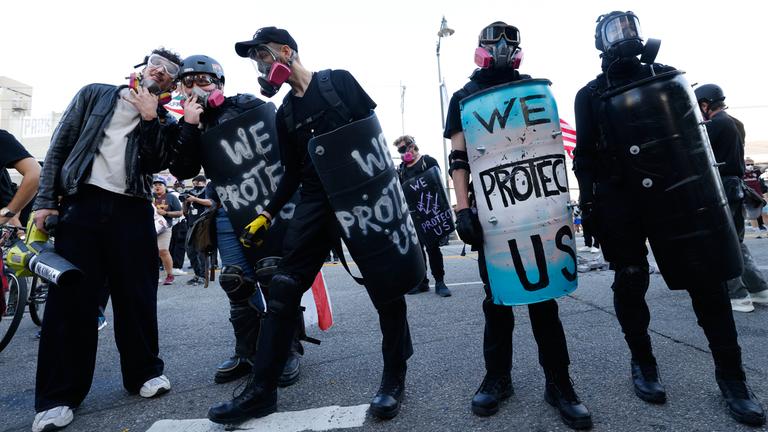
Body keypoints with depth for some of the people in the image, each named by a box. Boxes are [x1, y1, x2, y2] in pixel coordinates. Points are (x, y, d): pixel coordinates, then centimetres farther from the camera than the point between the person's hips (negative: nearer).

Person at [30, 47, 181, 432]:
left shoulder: (163, 121, 13)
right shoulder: (94, 95, 13)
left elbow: (155, 164, -2)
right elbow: (59, 146, 9)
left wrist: (150, 118, -10)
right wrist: (45, 200, 1)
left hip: (132, 210, 1)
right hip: (82, 202, 0)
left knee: (137, 295, 2)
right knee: (70, 297, -1)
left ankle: (144, 372, 17)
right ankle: (58, 395, 7)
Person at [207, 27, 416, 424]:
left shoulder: (339, 81, 3)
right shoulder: (285, 113, 17)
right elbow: (292, 173, 18)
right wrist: (267, 215, 13)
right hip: (314, 203, 5)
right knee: (282, 291, -1)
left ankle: (394, 379, 17)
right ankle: (261, 390, 9)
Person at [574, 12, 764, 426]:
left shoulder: (668, 76, 14)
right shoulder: (591, 95, 5)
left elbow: (694, 133, 15)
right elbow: (585, 157, 3)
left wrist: (711, 185, 10)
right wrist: (589, 205, -3)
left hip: (679, 195, 3)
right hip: (621, 202, -2)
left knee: (708, 281, 2)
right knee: (630, 284, 4)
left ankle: (731, 375, 14)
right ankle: (643, 363, 21)